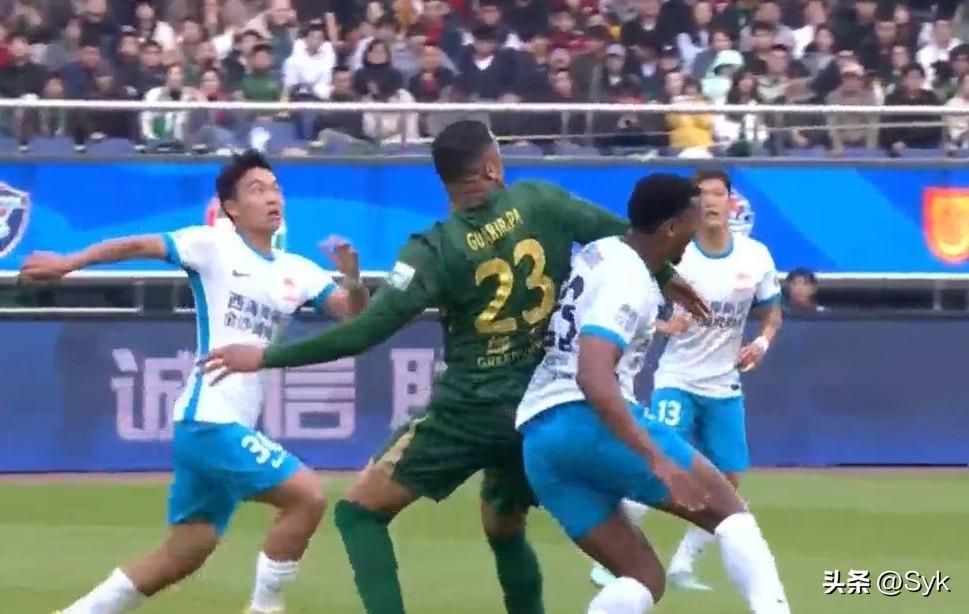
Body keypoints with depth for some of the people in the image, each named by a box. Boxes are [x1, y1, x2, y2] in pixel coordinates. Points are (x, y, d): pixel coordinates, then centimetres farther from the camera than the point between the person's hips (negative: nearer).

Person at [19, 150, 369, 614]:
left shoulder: (296, 272, 11)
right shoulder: (215, 246, -6)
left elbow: (356, 314, 7)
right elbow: (139, 246, -12)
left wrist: (353, 281, -15)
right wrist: (69, 262, -23)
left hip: (233, 424, 8)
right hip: (209, 419, -8)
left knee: (183, 556, 12)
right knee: (306, 497, -16)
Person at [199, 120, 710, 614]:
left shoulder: (437, 249, -12)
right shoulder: (539, 202, -4)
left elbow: (366, 331, -17)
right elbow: (623, 236, 2)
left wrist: (265, 357, -10)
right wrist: (667, 278, 25)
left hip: (469, 412, -5)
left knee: (359, 512, 3)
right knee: (505, 531, 28)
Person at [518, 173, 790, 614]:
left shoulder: (597, 254, 18)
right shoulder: (627, 282, -10)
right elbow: (594, 379, -25)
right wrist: (658, 460, -31)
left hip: (538, 440, 9)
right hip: (589, 422, -9)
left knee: (644, 578, 10)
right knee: (727, 509, 1)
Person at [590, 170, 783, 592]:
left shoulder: (756, 257, -4)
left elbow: (772, 313, 10)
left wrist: (763, 342, -11)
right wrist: (660, 325, -30)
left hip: (724, 388, 4)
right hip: (677, 381, -4)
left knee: (728, 482, 5)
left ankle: (682, 566, 20)